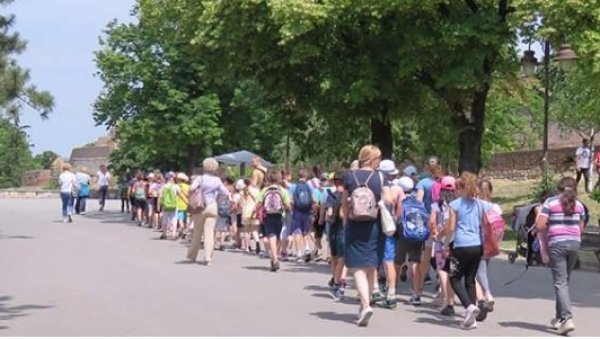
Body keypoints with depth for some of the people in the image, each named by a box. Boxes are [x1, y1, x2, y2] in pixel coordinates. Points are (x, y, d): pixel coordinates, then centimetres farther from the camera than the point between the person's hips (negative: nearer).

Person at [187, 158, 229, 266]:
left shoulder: (200, 178, -3)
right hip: (212, 206, 0)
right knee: (209, 232, -2)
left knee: (197, 232, 12)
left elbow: (192, 189, -18)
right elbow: (226, 193, 7)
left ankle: (192, 255, 23)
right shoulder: (217, 180, 3)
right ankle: (208, 258, -10)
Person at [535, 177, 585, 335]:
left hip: (556, 244, -4)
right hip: (575, 243, 4)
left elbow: (540, 226, -10)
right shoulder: (579, 205, 8)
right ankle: (559, 317, 25)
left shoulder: (550, 202, -5)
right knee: (565, 281, 16)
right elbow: (581, 229, 13)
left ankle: (567, 318, -16)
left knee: (560, 283, -4)